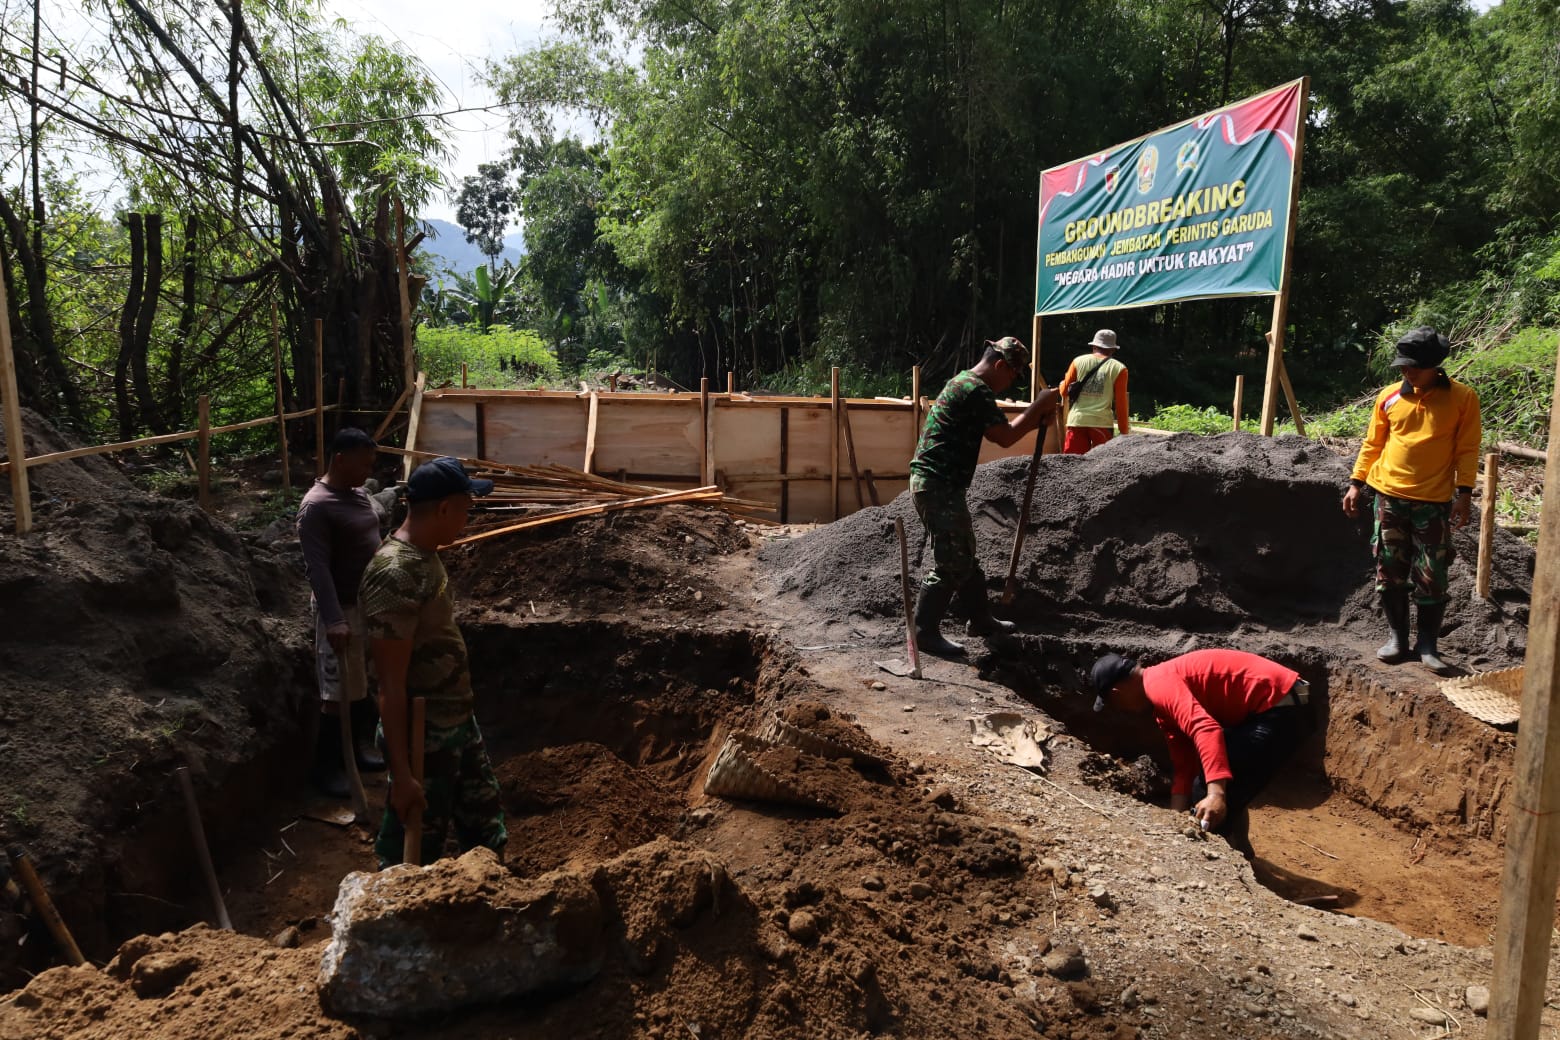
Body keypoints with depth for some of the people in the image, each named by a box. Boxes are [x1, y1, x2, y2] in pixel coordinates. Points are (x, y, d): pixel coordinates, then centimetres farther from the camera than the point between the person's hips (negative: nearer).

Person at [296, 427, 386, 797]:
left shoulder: (359, 494, 7)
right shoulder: (317, 506, -20)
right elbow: (317, 568, -25)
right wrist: (333, 620, -30)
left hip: (372, 603, 9)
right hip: (342, 610, -8)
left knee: (367, 683, 18)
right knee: (339, 693, 0)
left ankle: (361, 747, 34)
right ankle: (325, 767, 12)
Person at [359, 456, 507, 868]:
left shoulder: (424, 554, 3)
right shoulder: (395, 575, -26)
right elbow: (391, 686, -24)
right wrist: (402, 774, -21)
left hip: (459, 723, 9)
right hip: (424, 739, -9)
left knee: (486, 837, 22)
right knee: (408, 860, 10)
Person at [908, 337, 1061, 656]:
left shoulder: (964, 383, 18)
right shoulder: (976, 390, -15)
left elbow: (997, 432, 23)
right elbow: (1006, 437, -16)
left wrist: (1036, 415, 13)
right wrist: (1038, 407, -4)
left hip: (940, 485, 11)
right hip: (938, 486, -11)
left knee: (964, 555, 19)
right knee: (951, 563, -5)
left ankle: (981, 619, 31)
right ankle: (925, 631, 2)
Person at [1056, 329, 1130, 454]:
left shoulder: (1078, 361, 8)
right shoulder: (1119, 368, 3)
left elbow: (1064, 391, 10)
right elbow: (1121, 403, 0)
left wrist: (1062, 384, 34)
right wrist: (1124, 431, 7)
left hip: (1077, 420, 2)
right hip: (1102, 422, -2)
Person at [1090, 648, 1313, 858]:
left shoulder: (1159, 684, -15)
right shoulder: (1164, 700, 17)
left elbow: (1206, 730, -31)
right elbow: (1183, 765, 16)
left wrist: (1216, 793, -38)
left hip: (1280, 708, -11)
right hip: (1277, 705, 11)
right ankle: (1237, 853, 39)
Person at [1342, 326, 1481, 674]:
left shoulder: (1462, 397, -2)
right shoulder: (1389, 397, 4)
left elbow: (1467, 449, -2)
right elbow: (1372, 444, 11)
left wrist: (1464, 492, -8)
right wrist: (1357, 483, 8)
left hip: (1433, 502, -2)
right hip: (1389, 497, 2)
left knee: (1431, 578, 1)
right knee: (1390, 572, 6)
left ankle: (1428, 646, 12)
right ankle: (1397, 638, 17)